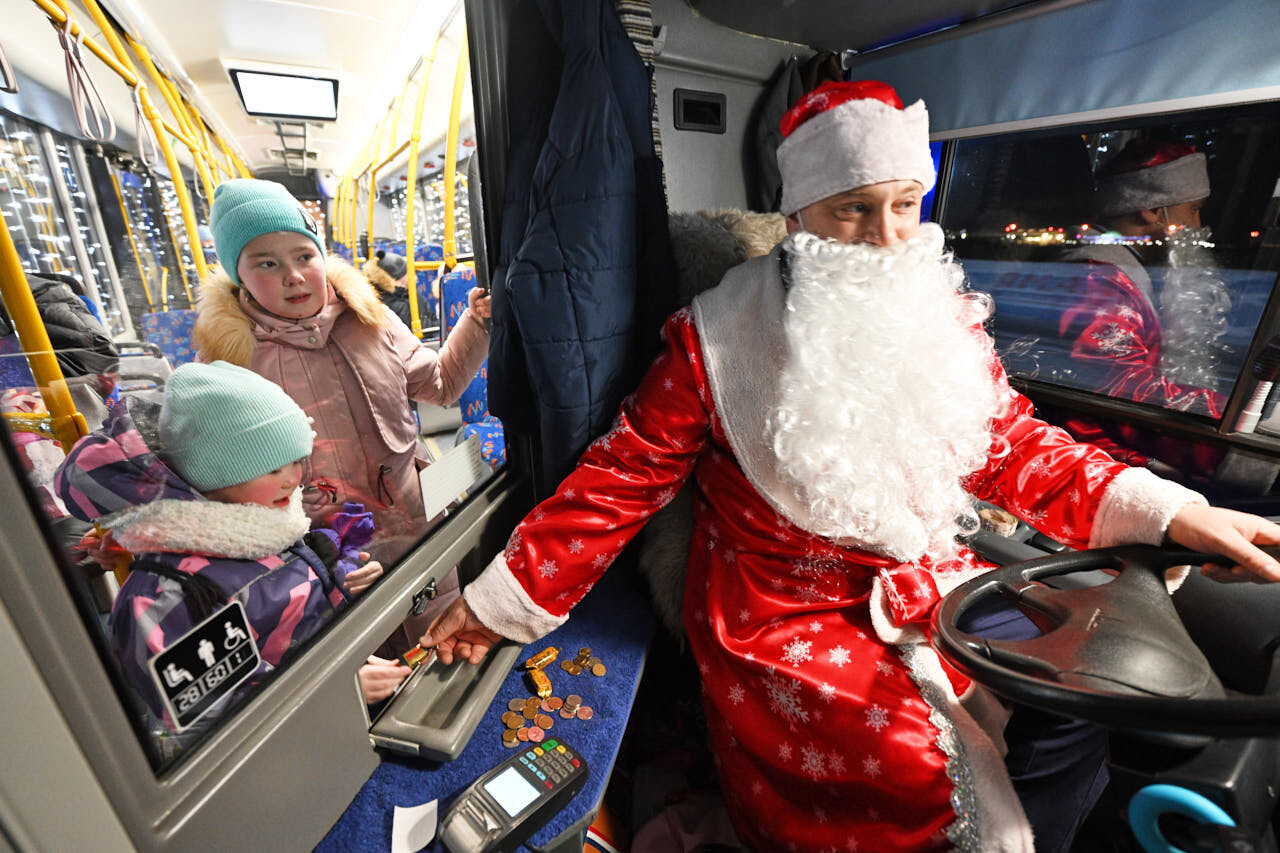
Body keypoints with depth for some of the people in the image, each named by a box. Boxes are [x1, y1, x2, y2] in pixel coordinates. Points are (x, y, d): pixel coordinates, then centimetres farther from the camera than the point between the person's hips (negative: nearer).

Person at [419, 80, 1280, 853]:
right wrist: (505, 596, -8)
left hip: (934, 592, 6)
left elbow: (1016, 446, 10)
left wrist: (1168, 511, -3)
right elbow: (622, 478, -10)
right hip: (783, 623, -5)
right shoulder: (718, 340, -12)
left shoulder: (946, 321, 3)